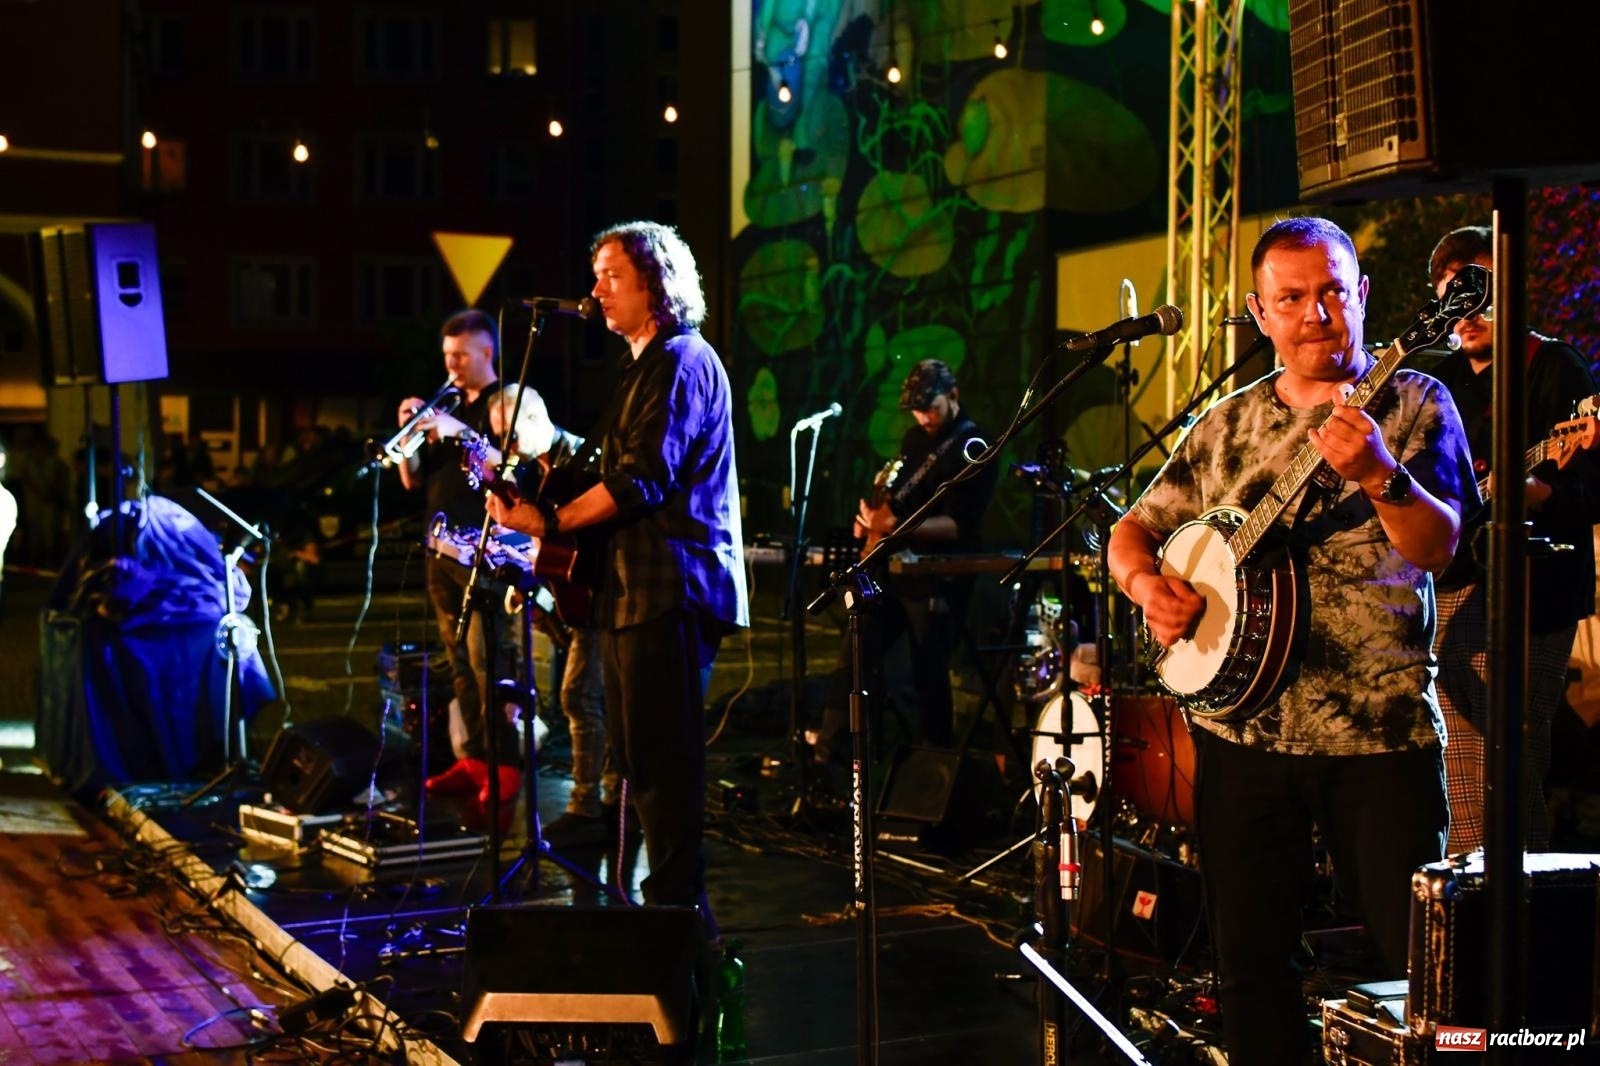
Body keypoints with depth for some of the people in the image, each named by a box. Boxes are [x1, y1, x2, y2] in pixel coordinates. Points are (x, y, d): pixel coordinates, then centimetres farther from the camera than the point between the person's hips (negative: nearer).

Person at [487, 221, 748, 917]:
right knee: (639, 757, 13)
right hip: (633, 588, 11)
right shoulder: (643, 367, 22)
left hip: (670, 589, -11)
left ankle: (679, 910, -4)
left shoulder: (684, 362, -10)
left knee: (662, 759, -9)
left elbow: (640, 480, -19)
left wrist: (548, 522, -14)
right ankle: (669, 902, 21)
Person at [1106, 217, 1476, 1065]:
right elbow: (1136, 528, 16)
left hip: (1381, 735, -4)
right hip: (1242, 731, 4)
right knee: (1251, 961, 9)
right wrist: (1147, 583, -5)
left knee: (1414, 959, -3)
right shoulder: (1226, 425, 11)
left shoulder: (1412, 404, -1)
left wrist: (1379, 474, -32)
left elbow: (1439, 546, -14)